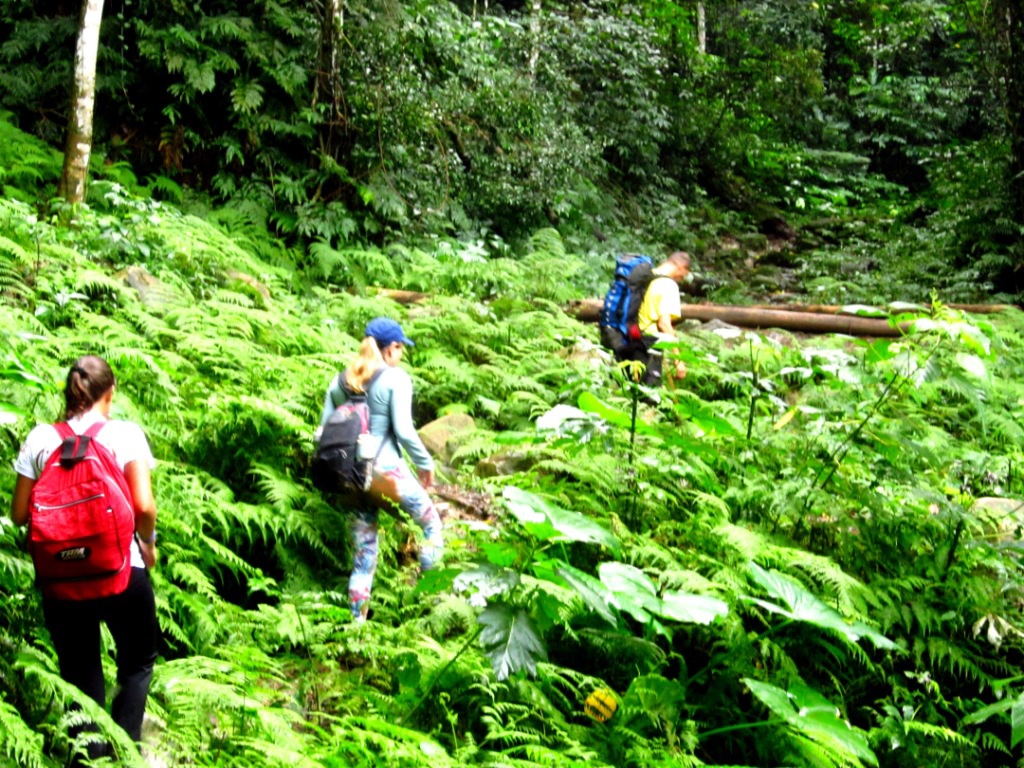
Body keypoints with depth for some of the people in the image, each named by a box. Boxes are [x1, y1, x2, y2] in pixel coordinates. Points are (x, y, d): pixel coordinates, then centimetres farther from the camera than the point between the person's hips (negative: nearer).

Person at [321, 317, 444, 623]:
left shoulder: (341, 380, 11)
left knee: (363, 553, 13)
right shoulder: (395, 378, -5)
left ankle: (358, 621, 13)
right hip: (386, 469, -6)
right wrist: (426, 464, -1)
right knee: (432, 525, 12)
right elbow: (404, 430, -13)